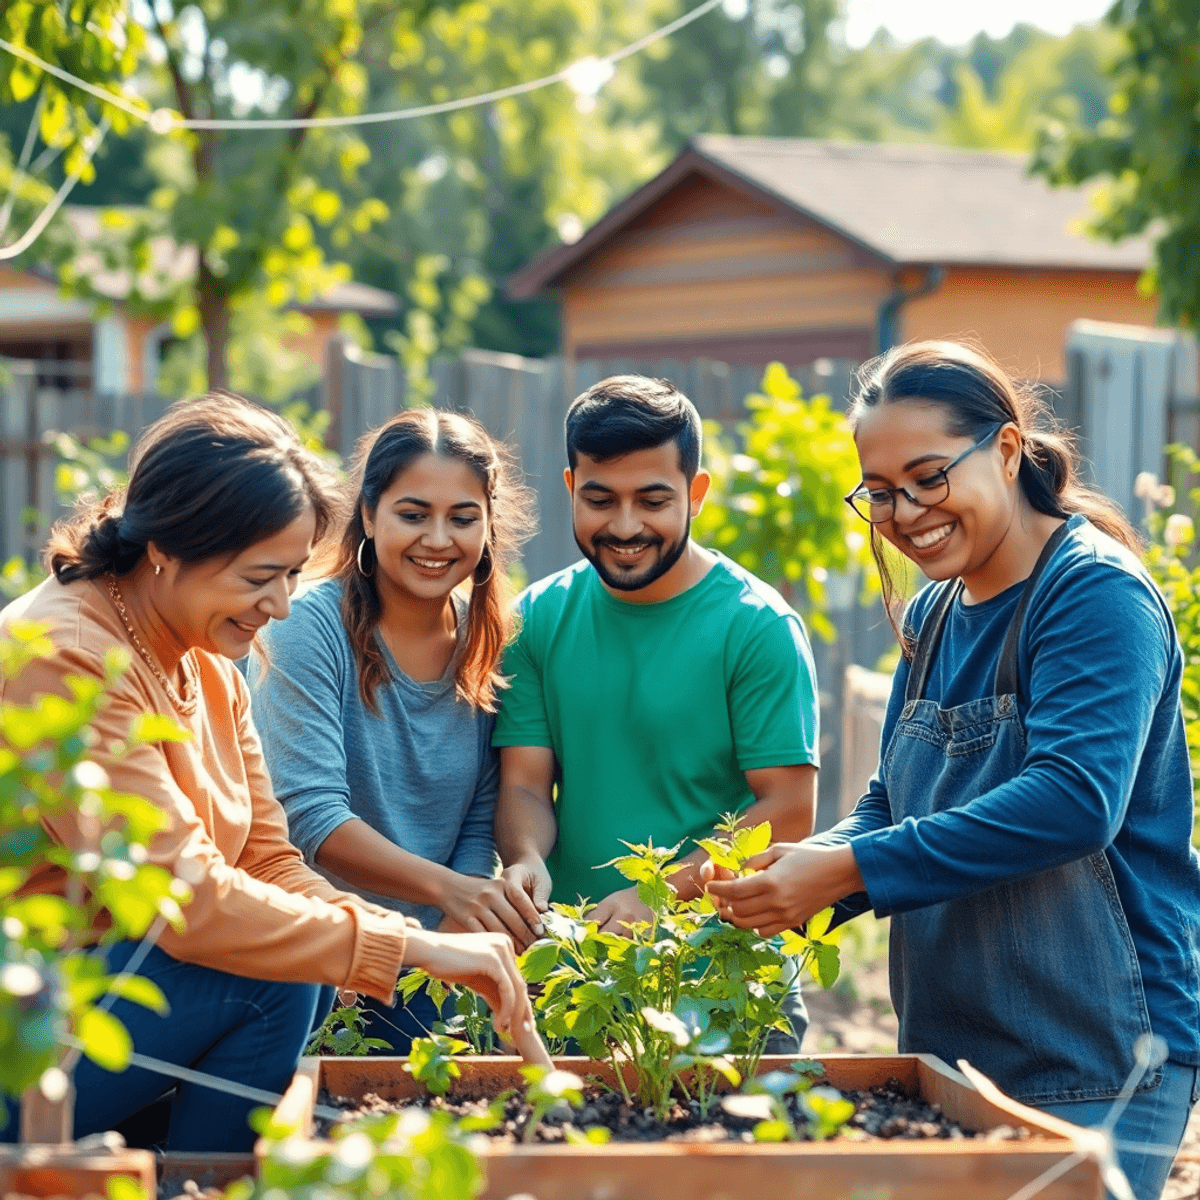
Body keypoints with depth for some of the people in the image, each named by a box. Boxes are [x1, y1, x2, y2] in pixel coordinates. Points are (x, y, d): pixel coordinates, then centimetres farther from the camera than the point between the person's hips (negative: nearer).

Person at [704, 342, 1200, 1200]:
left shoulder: (1097, 594, -13)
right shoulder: (933, 617, 12)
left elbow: (1074, 799, -25)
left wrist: (850, 869, -27)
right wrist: (804, 873, -9)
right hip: (947, 1050, 8)